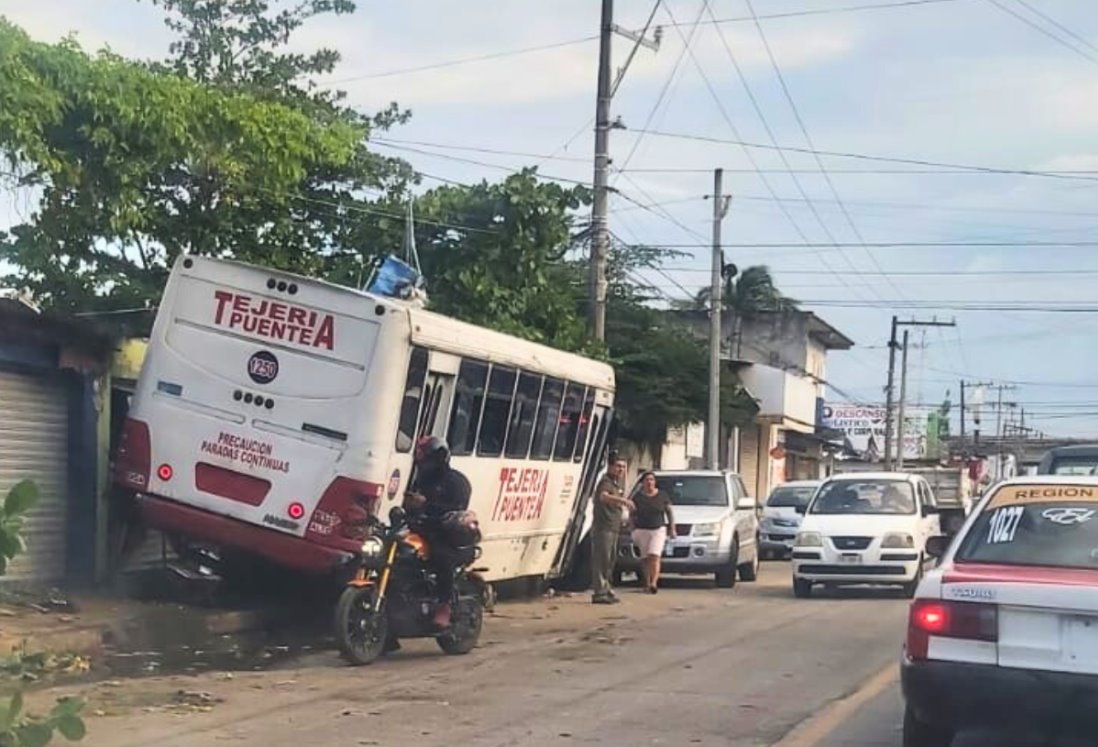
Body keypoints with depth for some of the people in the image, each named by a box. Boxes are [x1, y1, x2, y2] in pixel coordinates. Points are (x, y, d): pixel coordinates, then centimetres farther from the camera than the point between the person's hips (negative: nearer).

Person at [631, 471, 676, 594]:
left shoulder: (662, 495, 5)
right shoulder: (637, 497, 6)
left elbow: (669, 512, 11)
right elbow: (632, 515, 10)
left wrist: (672, 528, 7)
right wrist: (633, 530, 3)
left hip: (659, 530, -1)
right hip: (642, 531, 1)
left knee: (654, 556, -15)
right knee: (646, 558, 1)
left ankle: (654, 583, -24)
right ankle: (647, 584, 6)